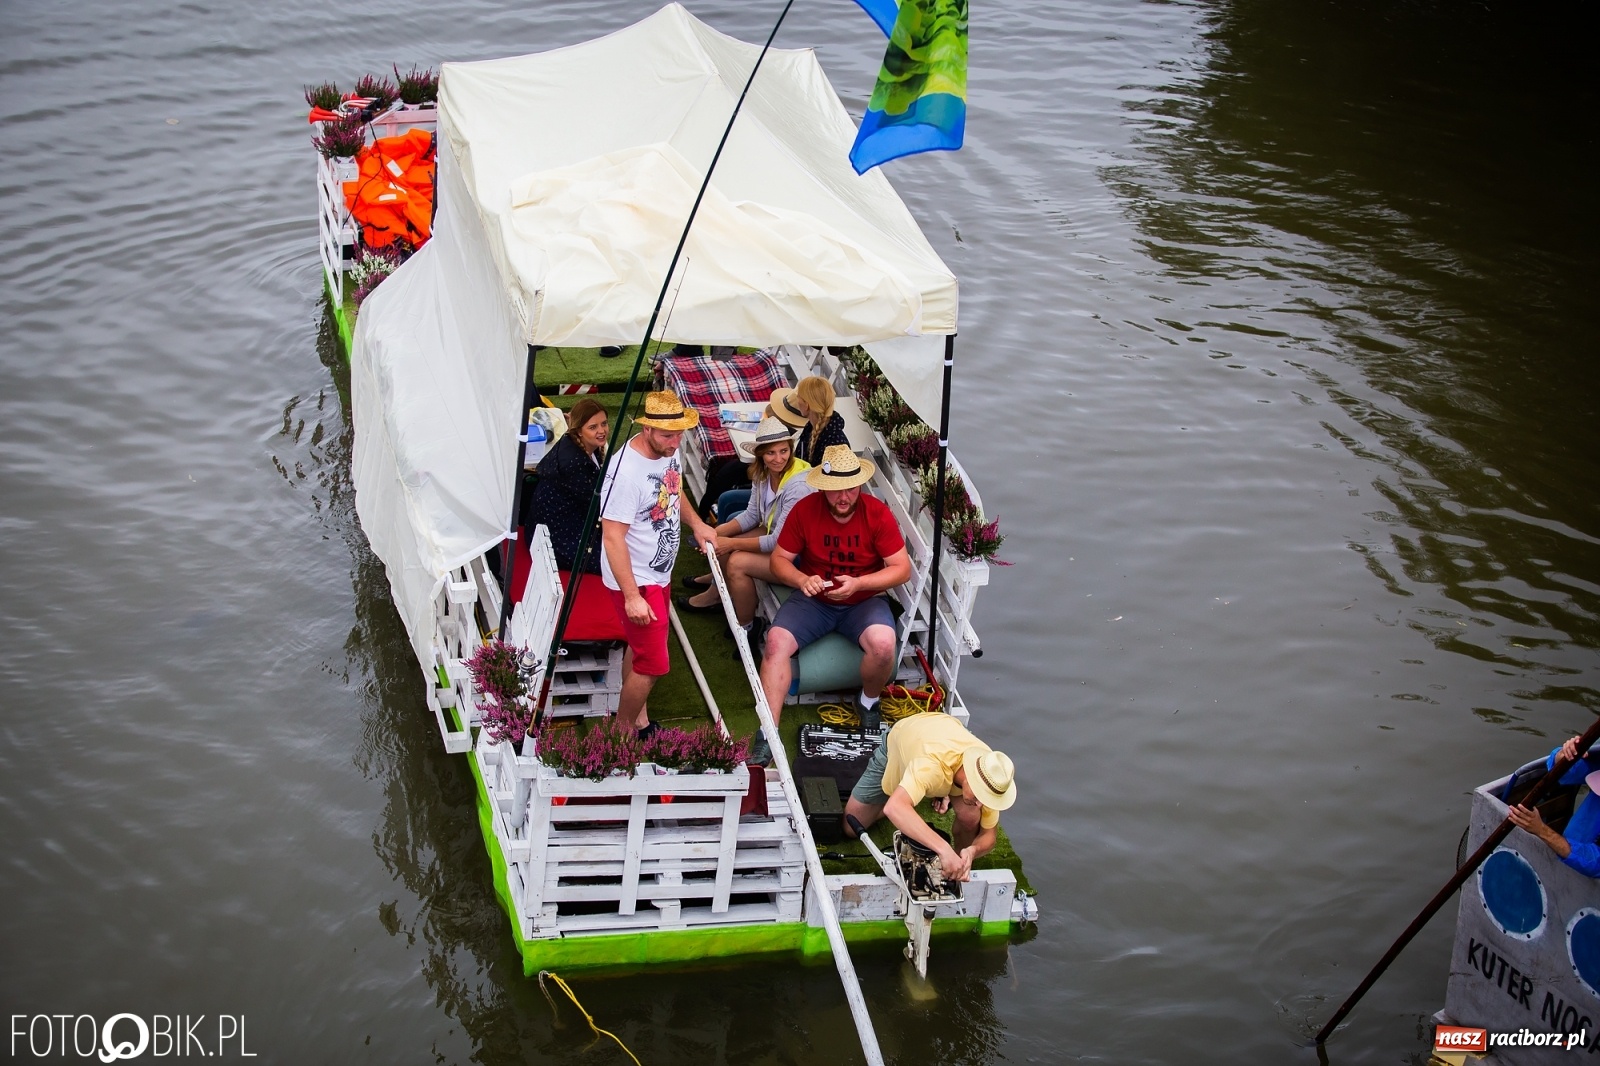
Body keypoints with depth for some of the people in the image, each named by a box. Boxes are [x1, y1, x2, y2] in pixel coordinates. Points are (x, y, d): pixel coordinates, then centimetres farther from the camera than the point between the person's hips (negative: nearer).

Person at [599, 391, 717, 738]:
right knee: (653, 663, -3)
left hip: (659, 573, 9)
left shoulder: (668, 451, -5)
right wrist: (632, 596, -29)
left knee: (640, 647, 23)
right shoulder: (626, 471, -31)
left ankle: (639, 721, 40)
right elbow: (612, 537, -29)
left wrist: (696, 523, 5)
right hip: (634, 579, -9)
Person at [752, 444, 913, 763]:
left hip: (863, 602, -1)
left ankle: (869, 702, 1)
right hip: (813, 601, 1)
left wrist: (857, 584, -25)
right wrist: (802, 580, -24)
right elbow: (779, 560, -2)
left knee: (883, 642, -32)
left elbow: (902, 569, -10)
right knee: (776, 641, -25)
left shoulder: (878, 513, -12)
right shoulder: (805, 510, -9)